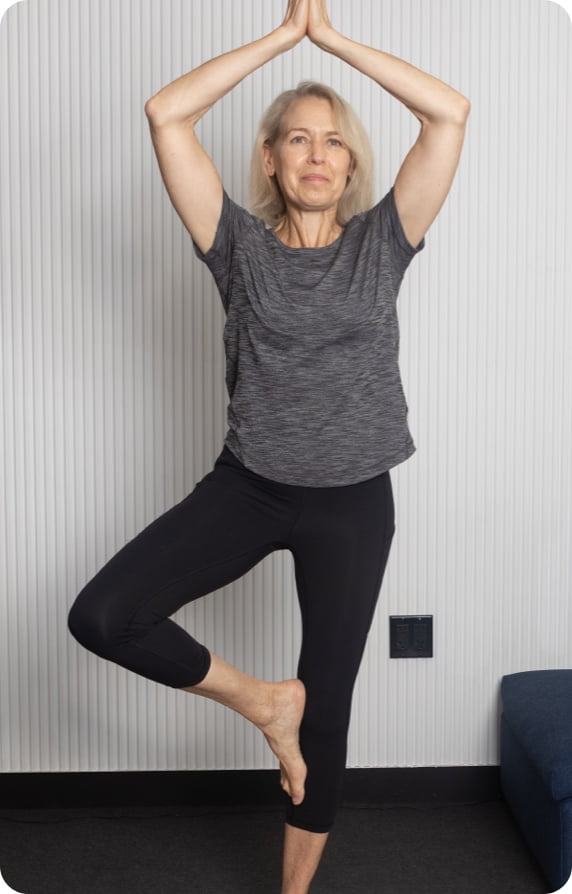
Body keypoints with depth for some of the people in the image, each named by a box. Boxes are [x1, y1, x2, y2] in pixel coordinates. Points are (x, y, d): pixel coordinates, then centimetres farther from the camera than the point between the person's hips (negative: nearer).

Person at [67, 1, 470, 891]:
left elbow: (451, 112, -8)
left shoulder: (381, 242, 1)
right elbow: (166, 113, -9)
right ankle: (260, 699, 6)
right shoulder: (241, 245, 0)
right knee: (101, 616, -17)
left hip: (352, 503, 0)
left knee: (327, 710, 7)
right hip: (246, 487, 1)